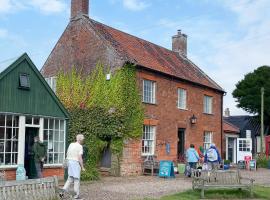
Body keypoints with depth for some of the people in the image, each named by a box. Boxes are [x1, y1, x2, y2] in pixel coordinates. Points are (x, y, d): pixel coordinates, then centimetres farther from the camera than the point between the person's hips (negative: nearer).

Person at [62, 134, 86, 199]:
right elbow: (80, 157, -17)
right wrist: (82, 167, -12)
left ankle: (63, 190, -2)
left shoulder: (71, 144, 10)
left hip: (69, 162, 7)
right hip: (76, 163, -7)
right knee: (76, 179, 2)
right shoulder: (80, 146, -12)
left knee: (70, 178, 13)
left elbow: (67, 154, 15)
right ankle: (77, 194, 8)